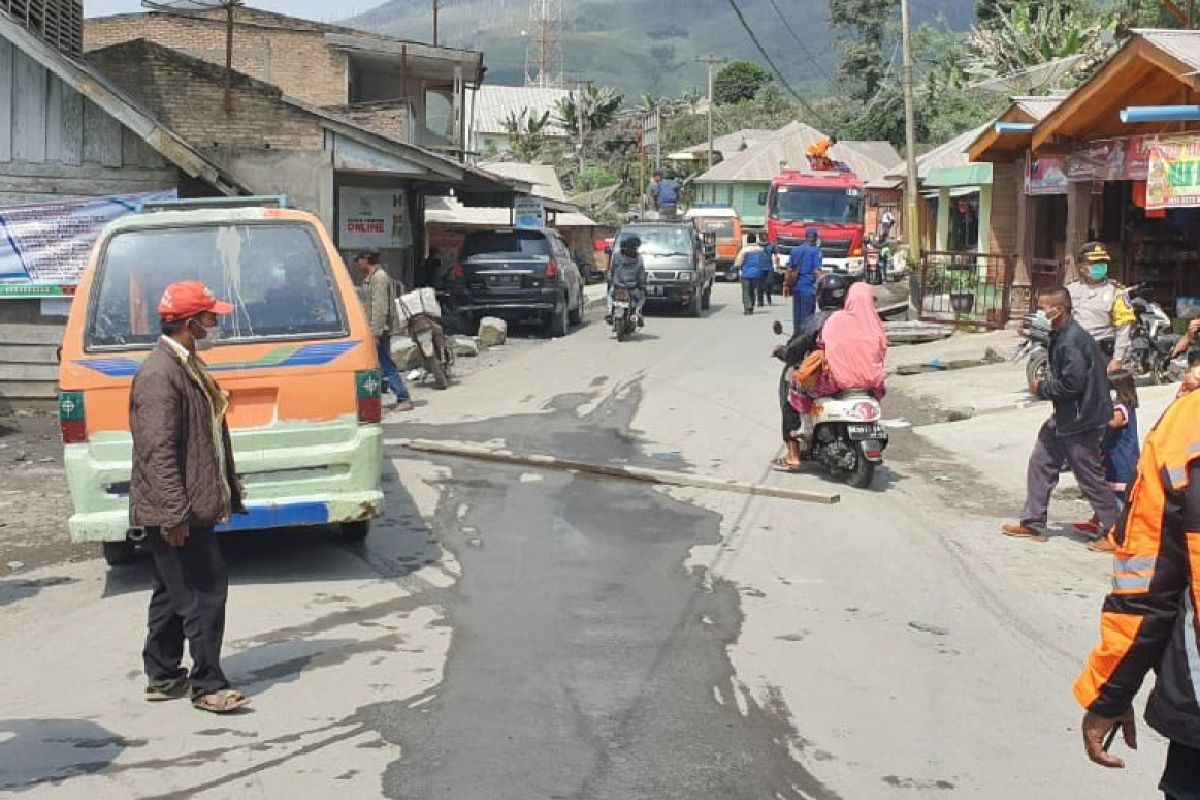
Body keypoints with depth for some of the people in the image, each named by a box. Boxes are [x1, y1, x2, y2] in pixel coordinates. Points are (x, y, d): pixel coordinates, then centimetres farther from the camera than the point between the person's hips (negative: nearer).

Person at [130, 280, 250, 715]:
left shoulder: (187, 366, 15)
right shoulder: (159, 375, -18)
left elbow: (208, 438, 22)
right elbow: (158, 451, -24)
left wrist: (229, 493, 24)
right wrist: (174, 513, -26)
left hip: (190, 509, 11)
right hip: (175, 513, -11)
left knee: (174, 594, 16)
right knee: (205, 593, -7)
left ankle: (163, 678, 26)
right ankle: (207, 685, 1)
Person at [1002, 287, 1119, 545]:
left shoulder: (1072, 341, -24)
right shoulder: (1060, 335, 8)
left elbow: (1072, 384, -27)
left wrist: (1042, 389, -14)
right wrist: (1048, 382, 6)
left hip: (1080, 421, -10)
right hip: (1063, 417, 10)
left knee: (1090, 478, 0)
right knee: (1040, 463, 13)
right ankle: (1033, 524, 22)